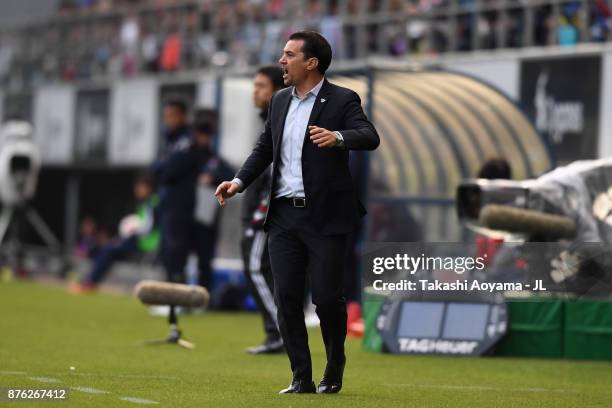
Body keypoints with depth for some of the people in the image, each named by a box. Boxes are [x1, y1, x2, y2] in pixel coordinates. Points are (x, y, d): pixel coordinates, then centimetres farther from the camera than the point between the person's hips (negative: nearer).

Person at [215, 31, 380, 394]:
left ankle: (334, 371, 19)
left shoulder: (342, 100, -5)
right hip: (284, 215, 6)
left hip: (325, 216, -5)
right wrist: (240, 181, 7)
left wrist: (338, 137, -39)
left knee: (327, 296, -4)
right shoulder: (280, 101, 14)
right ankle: (302, 378, 8)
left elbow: (371, 137, -19)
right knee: (287, 297, 1)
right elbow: (265, 148, 21)